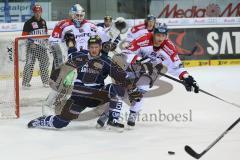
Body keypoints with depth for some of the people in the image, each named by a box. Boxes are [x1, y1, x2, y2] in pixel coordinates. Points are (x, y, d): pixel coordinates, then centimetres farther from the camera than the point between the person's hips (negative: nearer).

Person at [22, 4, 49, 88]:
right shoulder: (29, 23, -9)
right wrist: (32, 42, -19)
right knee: (29, 64, -10)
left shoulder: (43, 22, 11)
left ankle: (45, 81, 22)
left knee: (45, 63, 10)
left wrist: (46, 40, 13)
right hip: (32, 46, -6)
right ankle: (25, 82, -6)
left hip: (42, 46, 6)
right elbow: (24, 35, -11)